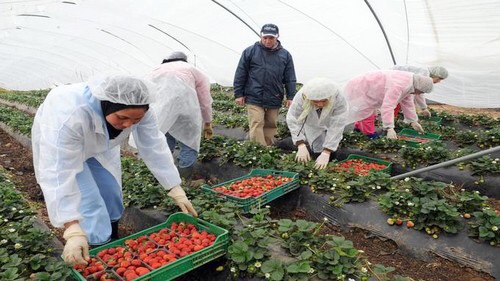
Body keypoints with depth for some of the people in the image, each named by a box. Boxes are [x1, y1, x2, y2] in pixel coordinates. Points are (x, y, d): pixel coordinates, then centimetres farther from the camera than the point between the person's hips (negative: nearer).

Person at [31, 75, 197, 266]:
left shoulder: (137, 110, -32)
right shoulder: (70, 117, -45)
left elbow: (154, 147, -24)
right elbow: (59, 173, -45)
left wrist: (176, 190, -23)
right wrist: (73, 231, -49)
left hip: (99, 144, 5)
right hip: (59, 143, -4)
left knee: (111, 197, 8)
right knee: (89, 206, -12)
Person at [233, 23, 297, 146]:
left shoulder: (285, 55, 8)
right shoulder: (250, 51, 2)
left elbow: (290, 79, 10)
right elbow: (240, 74, 4)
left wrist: (290, 97, 4)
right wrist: (238, 94, 1)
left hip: (274, 100, 3)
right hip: (254, 99, -2)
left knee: (270, 127, 10)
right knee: (256, 127, -10)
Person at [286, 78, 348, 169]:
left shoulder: (339, 101, -35)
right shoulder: (301, 97, -34)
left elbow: (336, 127, -35)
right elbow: (293, 120, -31)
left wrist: (326, 153, -40)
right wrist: (301, 145, -39)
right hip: (309, 128, 0)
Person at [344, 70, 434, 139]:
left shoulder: (408, 81, 0)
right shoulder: (398, 86, -33)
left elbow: (407, 103, 12)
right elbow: (387, 107, -40)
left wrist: (413, 121, 16)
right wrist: (390, 129, -42)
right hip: (358, 93, -10)